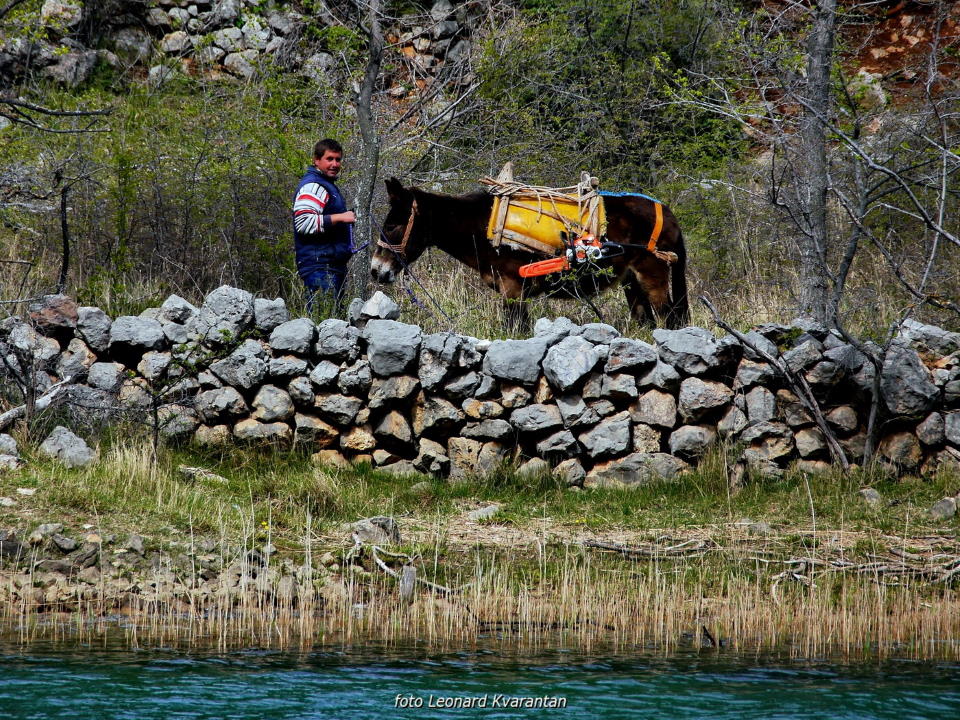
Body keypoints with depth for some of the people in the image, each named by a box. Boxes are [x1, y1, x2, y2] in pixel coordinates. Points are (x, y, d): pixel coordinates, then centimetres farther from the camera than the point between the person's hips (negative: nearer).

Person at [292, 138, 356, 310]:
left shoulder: (328, 185, 23)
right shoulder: (312, 186, -12)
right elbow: (304, 222, -25)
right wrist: (339, 218, -24)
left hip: (333, 266, 11)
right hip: (319, 265, -11)